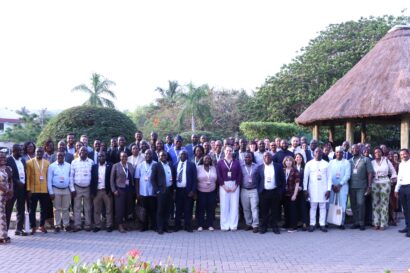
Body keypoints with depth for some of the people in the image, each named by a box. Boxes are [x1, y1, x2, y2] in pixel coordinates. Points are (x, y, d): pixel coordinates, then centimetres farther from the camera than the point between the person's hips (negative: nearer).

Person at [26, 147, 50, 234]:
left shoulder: (47, 163, 7)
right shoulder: (29, 162, -1)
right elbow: (27, 177, -3)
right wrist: (28, 189, -8)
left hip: (45, 190, 3)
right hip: (33, 190, -2)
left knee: (44, 209, 9)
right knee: (32, 209, 4)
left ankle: (42, 226, 23)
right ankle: (33, 227, 13)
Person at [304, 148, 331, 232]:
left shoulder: (326, 164, 5)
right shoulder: (309, 164, 3)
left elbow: (329, 177, 4)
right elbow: (305, 177, 2)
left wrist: (329, 189, -3)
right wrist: (305, 189, -3)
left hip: (323, 189, 1)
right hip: (313, 189, -1)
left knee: (323, 207, 2)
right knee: (313, 207, 2)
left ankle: (322, 224, 7)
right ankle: (312, 224, 7)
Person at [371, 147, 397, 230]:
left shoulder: (386, 161, 7)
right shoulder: (372, 162, 9)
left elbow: (393, 171, 12)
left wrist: (394, 178, 1)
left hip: (385, 183, -1)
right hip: (375, 184, 1)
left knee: (384, 203, -2)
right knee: (375, 204, 1)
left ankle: (383, 224, 1)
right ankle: (376, 223, 6)